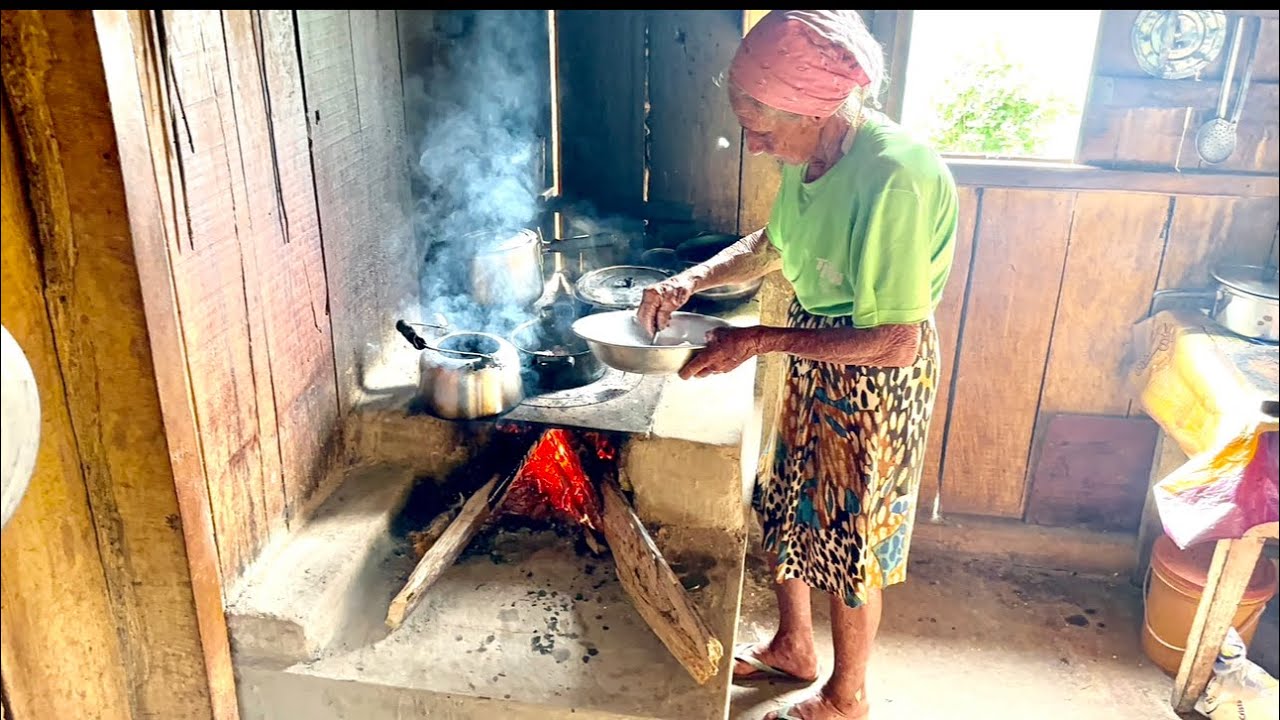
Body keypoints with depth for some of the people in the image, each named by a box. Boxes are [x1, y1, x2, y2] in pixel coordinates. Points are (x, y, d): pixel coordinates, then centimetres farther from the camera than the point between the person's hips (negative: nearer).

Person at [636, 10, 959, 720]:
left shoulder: (893, 176, -32)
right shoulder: (808, 154, -7)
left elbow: (895, 344, -30)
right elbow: (773, 243, 12)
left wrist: (758, 340, -27)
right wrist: (690, 281, -3)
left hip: (875, 376, -8)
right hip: (814, 357, 8)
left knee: (849, 533, 10)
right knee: (785, 505, 21)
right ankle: (793, 646, 47)